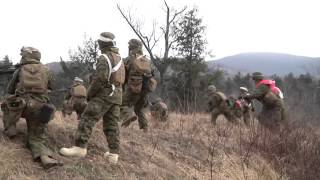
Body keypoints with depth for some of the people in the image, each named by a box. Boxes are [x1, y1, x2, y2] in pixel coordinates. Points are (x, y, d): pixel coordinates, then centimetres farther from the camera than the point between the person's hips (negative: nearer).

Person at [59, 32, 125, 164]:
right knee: (112, 124, 8)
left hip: (104, 94, -9)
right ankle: (113, 154, 7)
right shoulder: (118, 58, 17)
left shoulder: (104, 58, -10)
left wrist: (90, 93, -9)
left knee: (88, 119, -10)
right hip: (117, 95, 9)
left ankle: (80, 147, -18)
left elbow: (100, 78, -20)